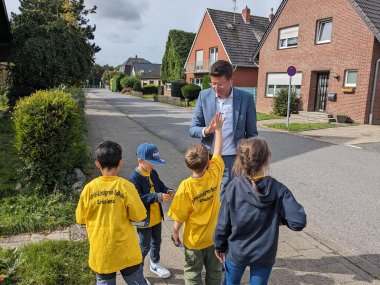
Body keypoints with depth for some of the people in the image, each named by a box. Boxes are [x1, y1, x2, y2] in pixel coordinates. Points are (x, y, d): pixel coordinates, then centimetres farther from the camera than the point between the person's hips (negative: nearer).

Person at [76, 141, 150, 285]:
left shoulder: (89, 188, -11)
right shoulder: (126, 186, -17)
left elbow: (81, 218, 0)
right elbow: (139, 215, -10)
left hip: (101, 251, 2)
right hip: (125, 250, -1)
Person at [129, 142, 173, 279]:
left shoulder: (153, 173, 0)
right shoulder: (134, 177, -24)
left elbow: (161, 186, 10)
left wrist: (168, 191, -13)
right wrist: (158, 197, -36)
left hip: (156, 217, 7)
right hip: (144, 219, -7)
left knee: (156, 242, 23)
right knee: (145, 246, 9)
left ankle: (155, 264, 45)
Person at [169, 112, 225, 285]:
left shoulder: (186, 187, -26)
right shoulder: (214, 175, -18)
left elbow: (179, 218, -17)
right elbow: (217, 152, -2)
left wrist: (175, 233, 1)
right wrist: (218, 129, 7)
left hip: (194, 240, -3)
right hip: (214, 236, 3)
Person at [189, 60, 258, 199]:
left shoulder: (246, 98, -5)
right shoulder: (204, 96, 0)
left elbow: (251, 134, 1)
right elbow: (192, 128, 2)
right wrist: (205, 130, -20)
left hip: (233, 159, -2)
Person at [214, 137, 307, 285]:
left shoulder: (234, 187, -19)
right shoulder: (278, 189, -19)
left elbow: (223, 223, -12)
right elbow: (299, 222, -22)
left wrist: (220, 246, 4)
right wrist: (280, 217, -2)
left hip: (236, 252, 0)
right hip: (264, 256, 0)